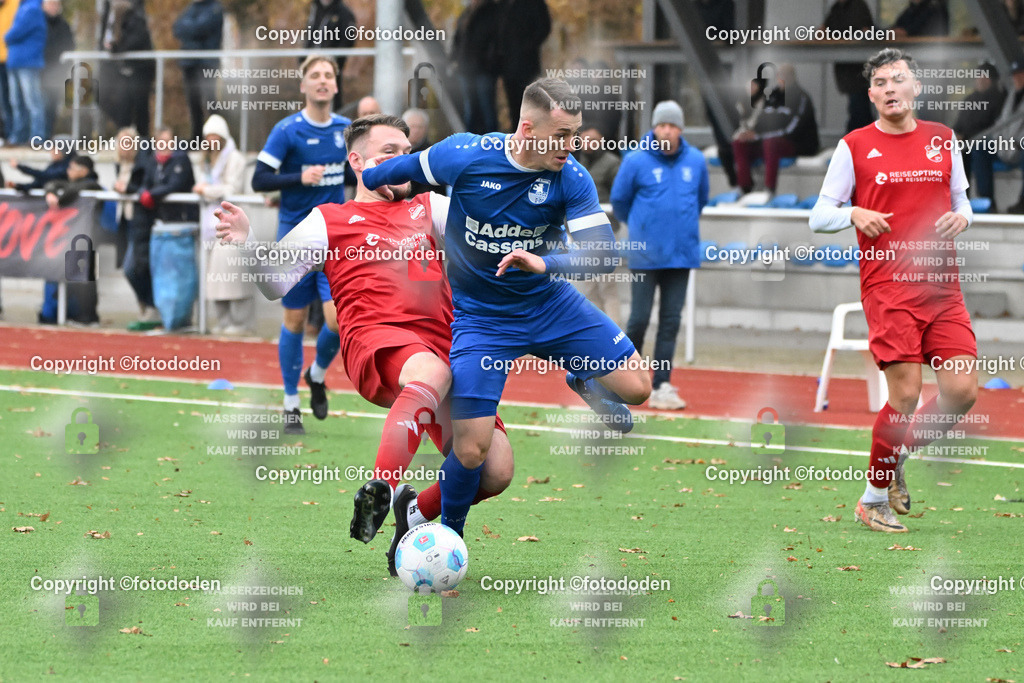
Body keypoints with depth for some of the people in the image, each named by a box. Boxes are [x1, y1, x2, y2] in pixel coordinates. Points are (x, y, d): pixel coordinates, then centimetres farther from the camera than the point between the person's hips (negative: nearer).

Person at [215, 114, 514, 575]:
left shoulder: (429, 208, 30)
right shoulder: (328, 220, 19)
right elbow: (275, 283, 11)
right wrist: (246, 243, -8)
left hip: (442, 343, 5)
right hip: (376, 340, -5)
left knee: (495, 472, -12)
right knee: (430, 371, -43)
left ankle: (415, 517, 15)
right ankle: (380, 493, -49)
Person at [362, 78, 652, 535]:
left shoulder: (571, 178, -17)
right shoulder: (463, 156, -20)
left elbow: (602, 254, -24)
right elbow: (406, 168, 1)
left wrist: (544, 264, -41)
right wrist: (366, 183, 19)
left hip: (549, 305, 2)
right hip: (479, 319, -2)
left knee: (636, 388, -6)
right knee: (471, 450, -12)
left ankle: (583, 382, 30)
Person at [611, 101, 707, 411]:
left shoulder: (695, 161, 3)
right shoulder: (636, 161, -7)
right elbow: (619, 200, 6)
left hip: (681, 254, 3)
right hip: (645, 255, -3)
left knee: (671, 321, 3)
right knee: (640, 318, -2)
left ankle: (661, 386, 6)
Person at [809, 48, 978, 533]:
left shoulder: (942, 139, 12)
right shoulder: (854, 147, 2)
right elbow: (819, 216, 4)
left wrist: (960, 217, -2)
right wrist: (855, 214, -16)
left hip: (943, 286, 4)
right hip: (888, 285, -4)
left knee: (962, 392, -6)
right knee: (905, 395, -11)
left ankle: (898, 456, 19)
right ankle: (874, 498, 5)